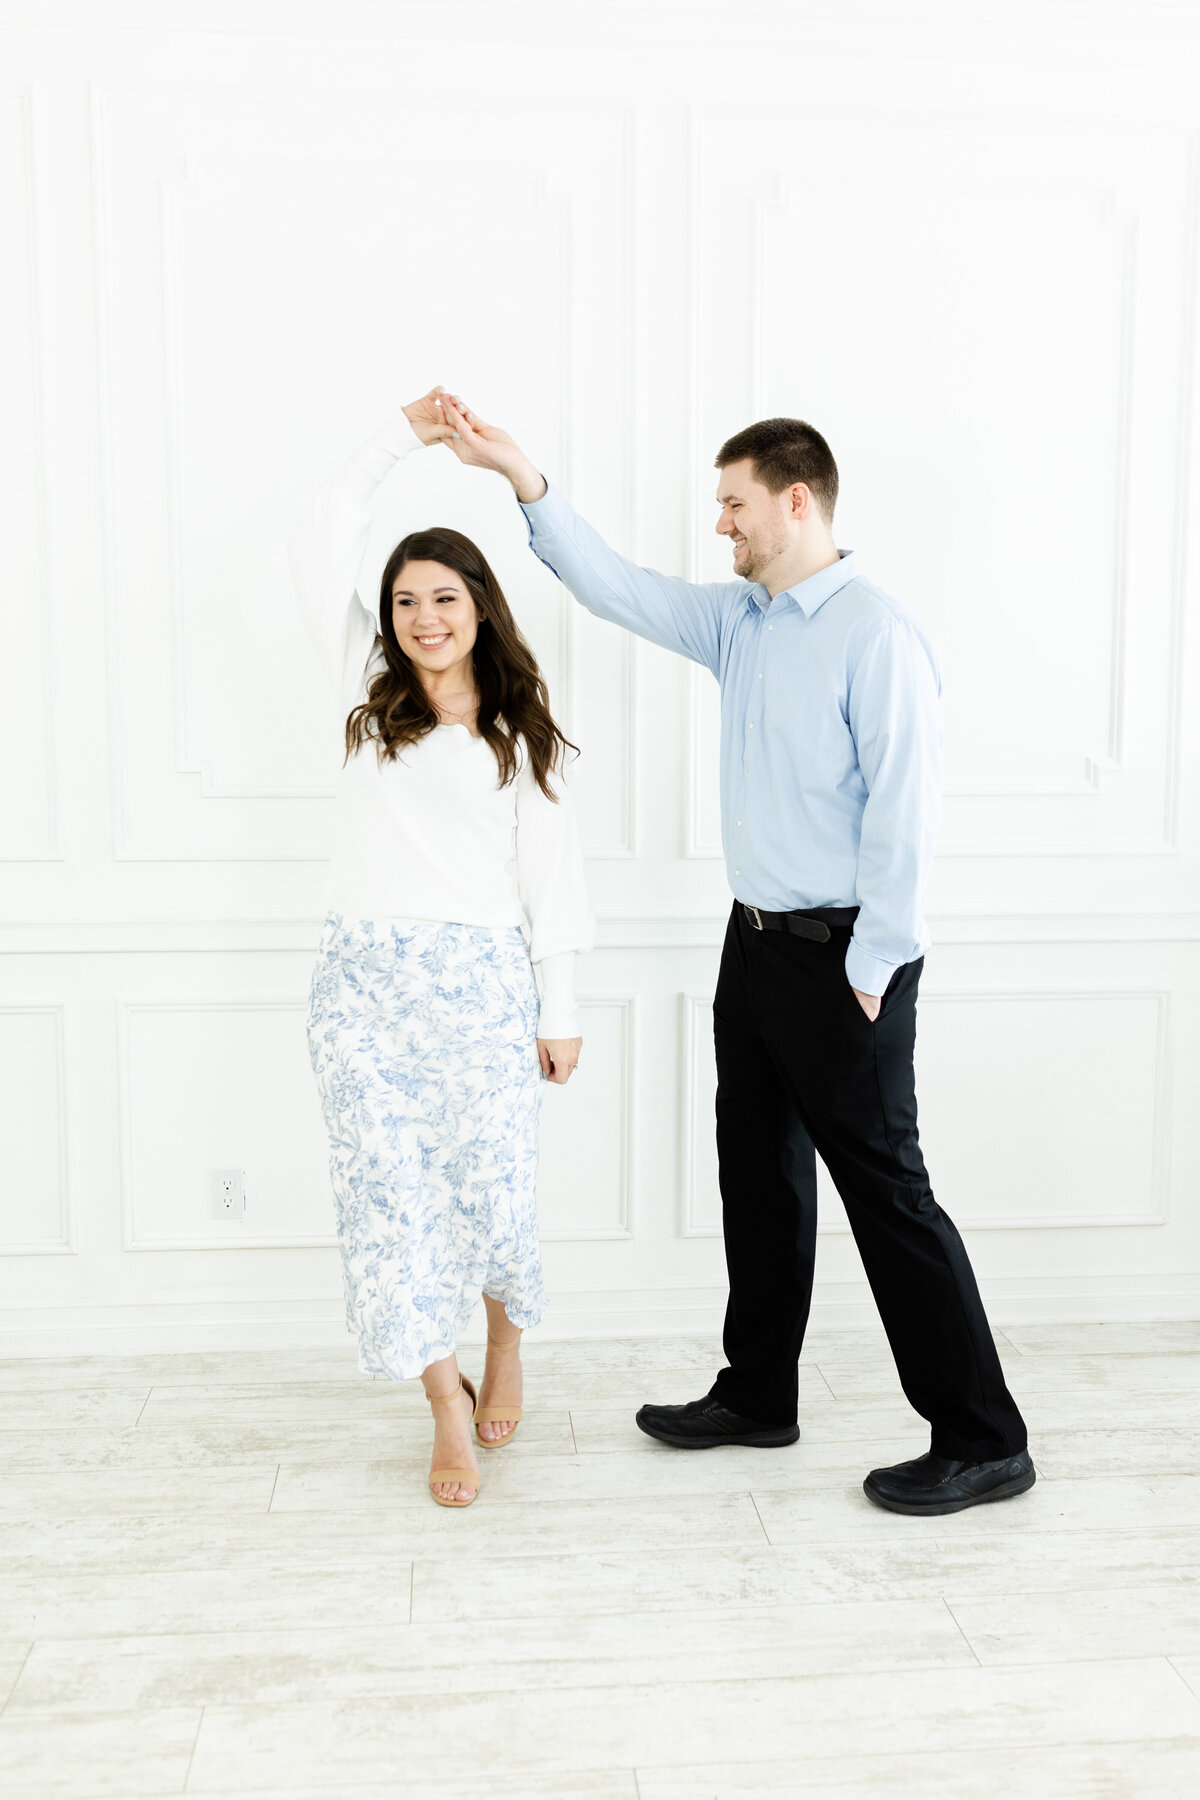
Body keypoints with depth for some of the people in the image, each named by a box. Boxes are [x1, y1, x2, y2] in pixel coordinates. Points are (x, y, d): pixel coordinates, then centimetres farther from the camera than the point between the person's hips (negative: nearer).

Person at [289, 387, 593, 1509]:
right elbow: (318, 548, 4)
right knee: (389, 1188, 1)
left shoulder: (518, 733, 7)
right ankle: (448, 1403, 17)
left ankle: (505, 1340, 32)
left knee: (492, 1188, -1)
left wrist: (559, 1009, 1)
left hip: (481, 977, -1)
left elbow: (548, 871, 4)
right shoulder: (367, 696, 10)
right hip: (364, 976, 2)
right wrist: (399, 441, 1)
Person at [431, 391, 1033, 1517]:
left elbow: (903, 813, -18)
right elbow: (618, 587, 13)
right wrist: (520, 476, 7)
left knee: (885, 1191, -3)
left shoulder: (876, 635, -15)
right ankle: (757, 1396, 33)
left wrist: (870, 975, -18)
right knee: (759, 1173, 17)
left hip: (838, 958, -9)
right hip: (756, 944, 9)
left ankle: (981, 1442, 11)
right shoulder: (739, 620, 10)